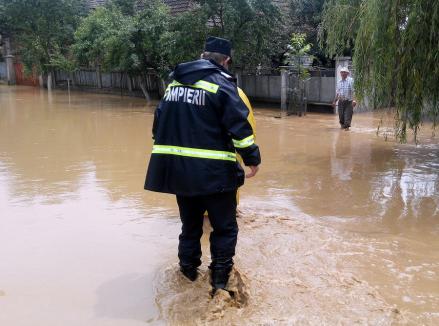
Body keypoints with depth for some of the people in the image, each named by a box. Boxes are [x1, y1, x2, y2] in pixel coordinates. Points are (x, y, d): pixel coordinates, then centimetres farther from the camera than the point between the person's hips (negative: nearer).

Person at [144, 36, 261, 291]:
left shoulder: (175, 83, 12)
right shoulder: (221, 84, -8)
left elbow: (160, 123, 18)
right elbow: (239, 127, -14)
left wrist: (170, 156, 28)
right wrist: (253, 158, -4)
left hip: (176, 167, 6)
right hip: (213, 171, -6)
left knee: (190, 222, 23)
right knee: (225, 227, 10)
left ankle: (189, 267, 32)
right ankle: (220, 275, 12)